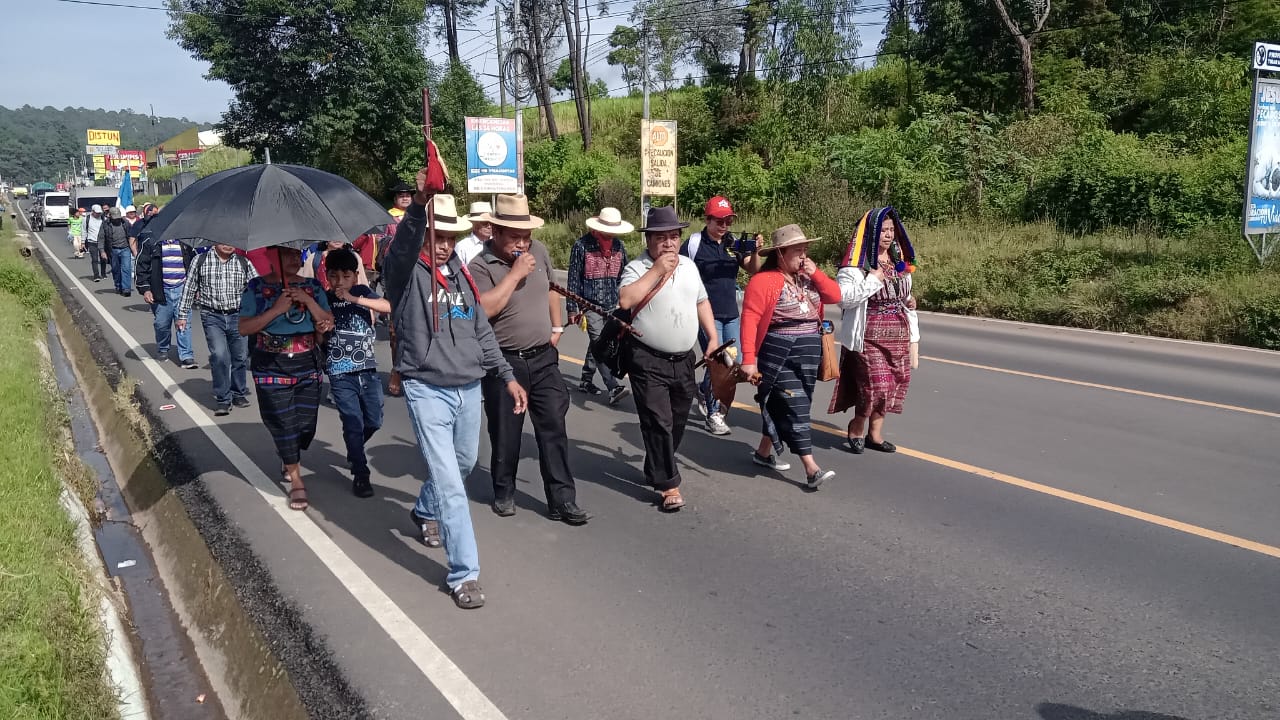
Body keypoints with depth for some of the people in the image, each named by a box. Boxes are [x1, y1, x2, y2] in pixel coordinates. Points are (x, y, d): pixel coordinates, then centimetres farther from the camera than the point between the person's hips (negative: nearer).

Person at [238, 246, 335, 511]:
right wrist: (276, 309, -18)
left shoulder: (313, 287, 6)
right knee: (283, 422, -4)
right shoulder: (257, 287, -2)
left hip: (308, 365, 3)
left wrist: (308, 301, -14)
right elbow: (243, 328, -8)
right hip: (271, 367, -2)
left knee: (306, 423, 4)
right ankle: (296, 480, 11)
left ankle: (287, 455, 38)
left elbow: (328, 324, 1)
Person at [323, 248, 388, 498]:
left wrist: (355, 299, -23)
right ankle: (360, 475, 8)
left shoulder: (363, 292, 1)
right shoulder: (324, 299, -1)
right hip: (341, 375, -3)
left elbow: (389, 307, -15)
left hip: (368, 371, 3)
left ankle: (354, 450, 42)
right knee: (354, 424, -4)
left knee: (374, 421, 13)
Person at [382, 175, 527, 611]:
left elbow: (482, 332, 15)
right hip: (428, 391, -6)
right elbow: (402, 244, -33)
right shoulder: (406, 273, -9)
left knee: (464, 464, 23)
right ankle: (464, 574, -2)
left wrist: (507, 376, 13)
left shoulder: (462, 275, 9)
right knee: (449, 482, -9)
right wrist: (420, 202, -50)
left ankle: (424, 512, 53)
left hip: (469, 389, 7)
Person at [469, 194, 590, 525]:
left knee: (554, 429, 2)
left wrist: (556, 327, 15)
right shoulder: (480, 267, -13)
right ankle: (504, 492, 29)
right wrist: (515, 274, -24)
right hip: (504, 362, -4)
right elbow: (483, 309, -28)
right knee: (506, 433, 9)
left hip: (543, 357, 4)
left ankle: (562, 500, 8)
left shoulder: (539, 251, 5)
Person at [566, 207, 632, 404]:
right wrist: (572, 308, -7)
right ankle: (613, 388, -18)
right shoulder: (582, 246, -9)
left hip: (611, 305, 5)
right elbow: (573, 279, -6)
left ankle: (586, 381, 28)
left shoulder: (618, 246, 6)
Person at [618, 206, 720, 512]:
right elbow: (625, 300, -27)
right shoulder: (637, 268, -10)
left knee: (677, 422, 16)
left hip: (683, 360, 6)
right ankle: (668, 483, 3)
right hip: (648, 361, -6)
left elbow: (702, 302, 18)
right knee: (658, 423, -6)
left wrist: (713, 339, 10)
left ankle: (658, 469, 35)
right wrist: (657, 271, -23)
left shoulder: (689, 266, 10)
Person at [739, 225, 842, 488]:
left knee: (781, 406, 14)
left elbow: (835, 296, 7)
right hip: (778, 354, -7)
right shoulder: (763, 280, -12)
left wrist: (816, 274, -6)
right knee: (794, 407, -7)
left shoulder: (807, 276, 12)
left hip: (810, 352, 7)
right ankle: (811, 469, -7)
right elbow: (750, 320, -16)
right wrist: (749, 359, -21)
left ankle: (764, 451, 31)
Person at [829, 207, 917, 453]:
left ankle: (875, 433, 18)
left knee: (894, 384, 6)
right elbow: (843, 298, -22)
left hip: (898, 336, 7)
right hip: (869, 336, -7)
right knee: (875, 384, -10)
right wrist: (873, 280, -22)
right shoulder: (856, 265, -11)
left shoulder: (900, 262, 14)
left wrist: (909, 302, 7)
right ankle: (857, 427, 15)